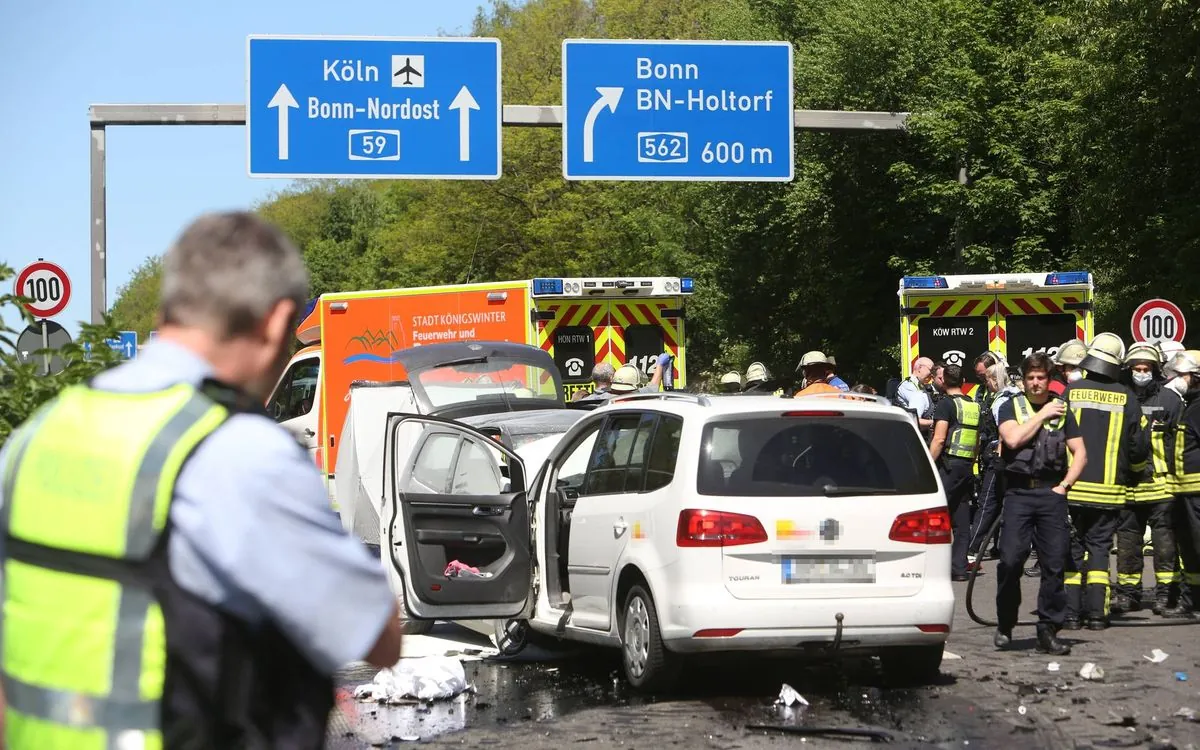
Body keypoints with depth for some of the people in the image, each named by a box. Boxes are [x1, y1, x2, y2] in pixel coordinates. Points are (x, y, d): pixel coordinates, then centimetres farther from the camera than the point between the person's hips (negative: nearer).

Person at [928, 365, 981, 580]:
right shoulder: (974, 406, 13)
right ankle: (960, 568, 6)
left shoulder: (947, 404, -9)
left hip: (949, 465, -7)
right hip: (967, 466, 7)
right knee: (962, 520, 7)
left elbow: (939, 439, -16)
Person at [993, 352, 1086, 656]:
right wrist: (1041, 415, -6)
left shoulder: (1062, 410, 13)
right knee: (1010, 560, -9)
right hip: (1019, 492, -2)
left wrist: (1064, 484, 0)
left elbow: (1080, 453, 11)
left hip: (1051, 493, 2)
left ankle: (1048, 631, 3)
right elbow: (1013, 439, -10)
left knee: (1054, 565, -2)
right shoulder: (1010, 407, 9)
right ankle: (1004, 626, 7)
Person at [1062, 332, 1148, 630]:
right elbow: (1138, 446, 2)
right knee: (1099, 548, 9)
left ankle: (1071, 613, 2)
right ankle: (1097, 613, 3)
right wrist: (1134, 470, 24)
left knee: (1071, 550, 6)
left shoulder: (1069, 393, -5)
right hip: (1108, 490, 1)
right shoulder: (1126, 398, -1)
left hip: (1071, 488, -1)